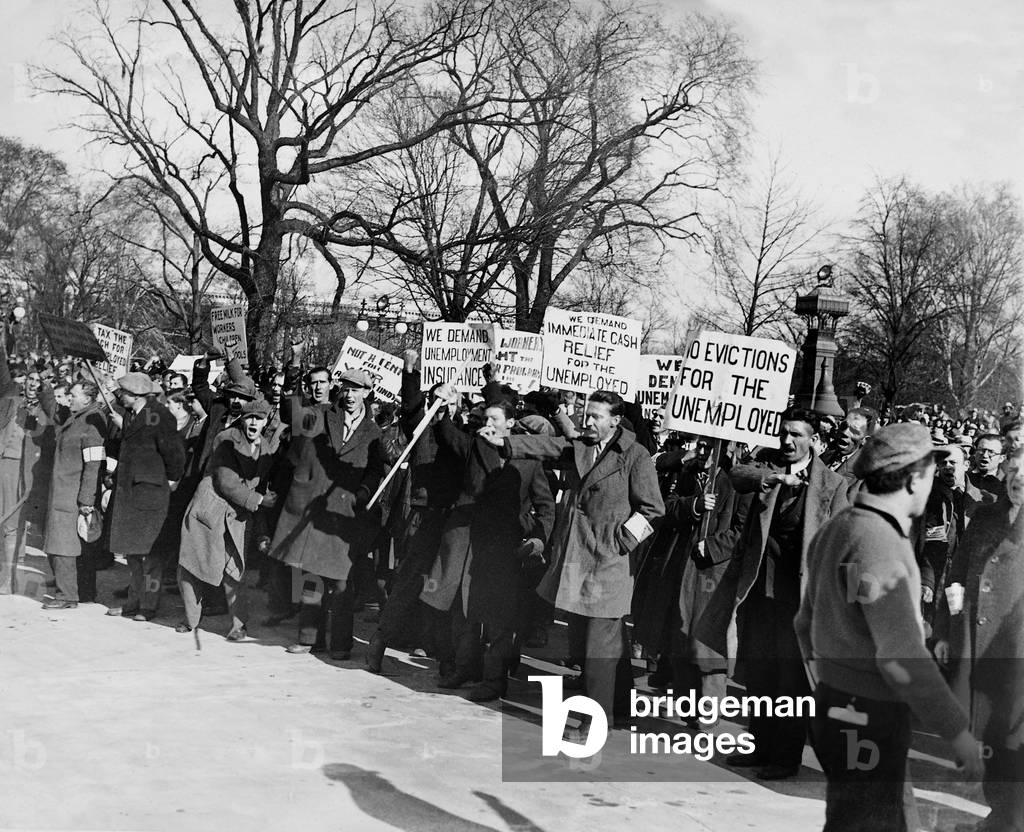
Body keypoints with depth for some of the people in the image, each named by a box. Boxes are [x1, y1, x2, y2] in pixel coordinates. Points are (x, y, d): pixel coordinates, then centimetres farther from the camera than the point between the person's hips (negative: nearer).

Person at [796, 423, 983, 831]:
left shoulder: (837, 527, 8)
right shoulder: (878, 542, -21)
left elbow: (807, 622, 16)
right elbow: (900, 657, -24)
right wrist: (957, 732, -18)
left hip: (834, 703, 9)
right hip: (870, 721, -9)